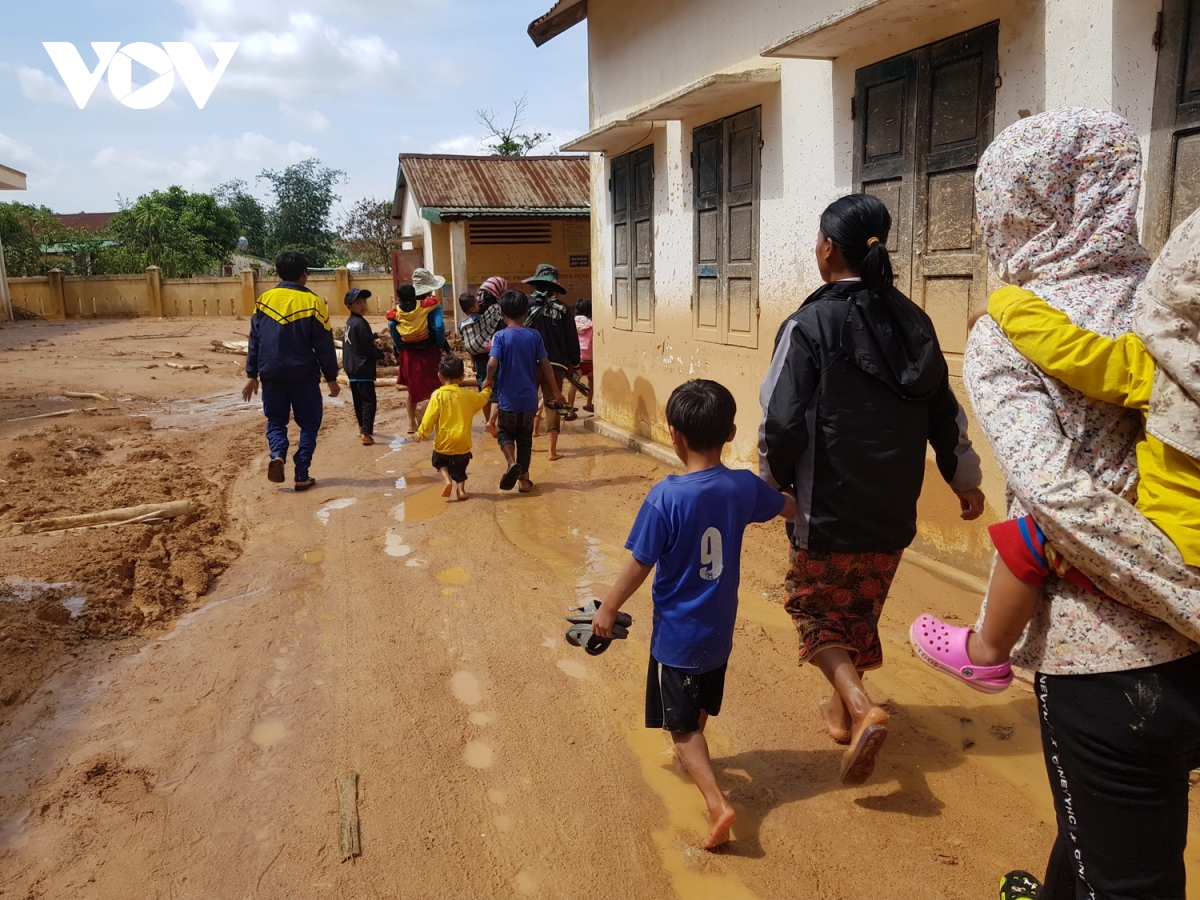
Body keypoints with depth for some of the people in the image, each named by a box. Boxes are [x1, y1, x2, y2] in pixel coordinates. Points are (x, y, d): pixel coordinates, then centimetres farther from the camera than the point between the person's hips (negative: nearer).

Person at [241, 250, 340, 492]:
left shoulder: (265, 299, 2)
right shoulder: (313, 302, -7)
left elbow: (254, 341, 4)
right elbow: (324, 345, -5)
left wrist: (252, 375, 11)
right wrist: (331, 378, 3)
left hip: (272, 374, 3)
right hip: (304, 375, -3)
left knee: (276, 421, 17)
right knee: (309, 424, 9)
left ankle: (277, 455, -10)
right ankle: (301, 476, 5)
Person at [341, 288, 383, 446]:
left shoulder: (349, 322, 11)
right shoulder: (360, 323, -17)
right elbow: (368, 346, -16)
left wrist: (375, 335, 17)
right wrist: (381, 355, -1)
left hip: (352, 367, 10)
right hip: (363, 368, -10)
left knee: (359, 399, 20)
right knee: (369, 401, -8)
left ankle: (362, 428, 34)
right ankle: (366, 433, -13)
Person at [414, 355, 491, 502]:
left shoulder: (438, 395, -11)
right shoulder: (468, 395, 1)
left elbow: (430, 417, -12)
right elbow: (481, 398, 22)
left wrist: (422, 433, 1)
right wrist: (487, 390, 43)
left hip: (444, 443, -2)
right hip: (462, 443, 3)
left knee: (439, 462, 22)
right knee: (459, 468, 21)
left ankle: (447, 480, -2)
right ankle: (461, 489, 5)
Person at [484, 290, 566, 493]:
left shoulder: (500, 336, -10)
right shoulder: (534, 336, -2)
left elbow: (492, 363, -22)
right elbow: (545, 364, -1)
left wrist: (489, 379, -1)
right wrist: (555, 391, 9)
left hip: (507, 398, -2)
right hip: (528, 398, 3)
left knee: (505, 432, 16)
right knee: (525, 438, 16)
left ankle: (512, 462, -11)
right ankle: (524, 478, 20)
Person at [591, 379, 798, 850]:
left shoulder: (665, 497, -25)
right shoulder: (744, 486, -9)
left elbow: (639, 565, -17)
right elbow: (790, 507, 12)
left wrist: (608, 609, -2)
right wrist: (806, 501, 37)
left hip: (677, 633, -5)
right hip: (720, 627, 6)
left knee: (683, 726, 7)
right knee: (700, 708, 29)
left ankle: (718, 804, -6)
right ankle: (692, 758, 52)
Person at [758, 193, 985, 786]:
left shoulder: (809, 325, -14)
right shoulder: (913, 322, 3)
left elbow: (783, 422, -19)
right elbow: (945, 413, 9)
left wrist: (773, 481, 0)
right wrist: (965, 480, 23)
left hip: (829, 510, -5)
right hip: (894, 512, 6)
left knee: (815, 608, 13)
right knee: (861, 610, 21)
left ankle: (860, 708, -6)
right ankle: (842, 708, 36)